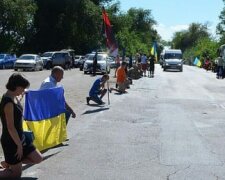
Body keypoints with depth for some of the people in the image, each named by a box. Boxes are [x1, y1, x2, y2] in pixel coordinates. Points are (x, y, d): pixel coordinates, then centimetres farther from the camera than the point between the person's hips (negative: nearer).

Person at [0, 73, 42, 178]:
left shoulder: (14, 98, 2)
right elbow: (10, 128, -23)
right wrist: (19, 145, -17)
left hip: (20, 138, 9)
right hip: (11, 142, -9)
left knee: (38, 159, 14)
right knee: (16, 174, 4)